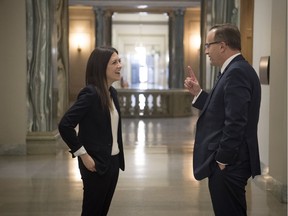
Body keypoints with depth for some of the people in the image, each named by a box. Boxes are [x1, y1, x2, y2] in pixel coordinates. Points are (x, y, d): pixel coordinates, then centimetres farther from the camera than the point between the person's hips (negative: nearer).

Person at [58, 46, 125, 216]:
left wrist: (118, 158, 10)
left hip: (112, 161, 8)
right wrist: (83, 155, -19)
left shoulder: (112, 92, 8)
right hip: (97, 164, -8)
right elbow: (64, 125, -22)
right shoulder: (90, 93, -17)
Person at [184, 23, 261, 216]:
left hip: (228, 164, -10)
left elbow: (235, 122, -24)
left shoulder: (236, 72, -18)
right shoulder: (238, 70, 14)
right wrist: (198, 93, 11)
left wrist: (222, 160, -18)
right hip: (230, 162, 10)